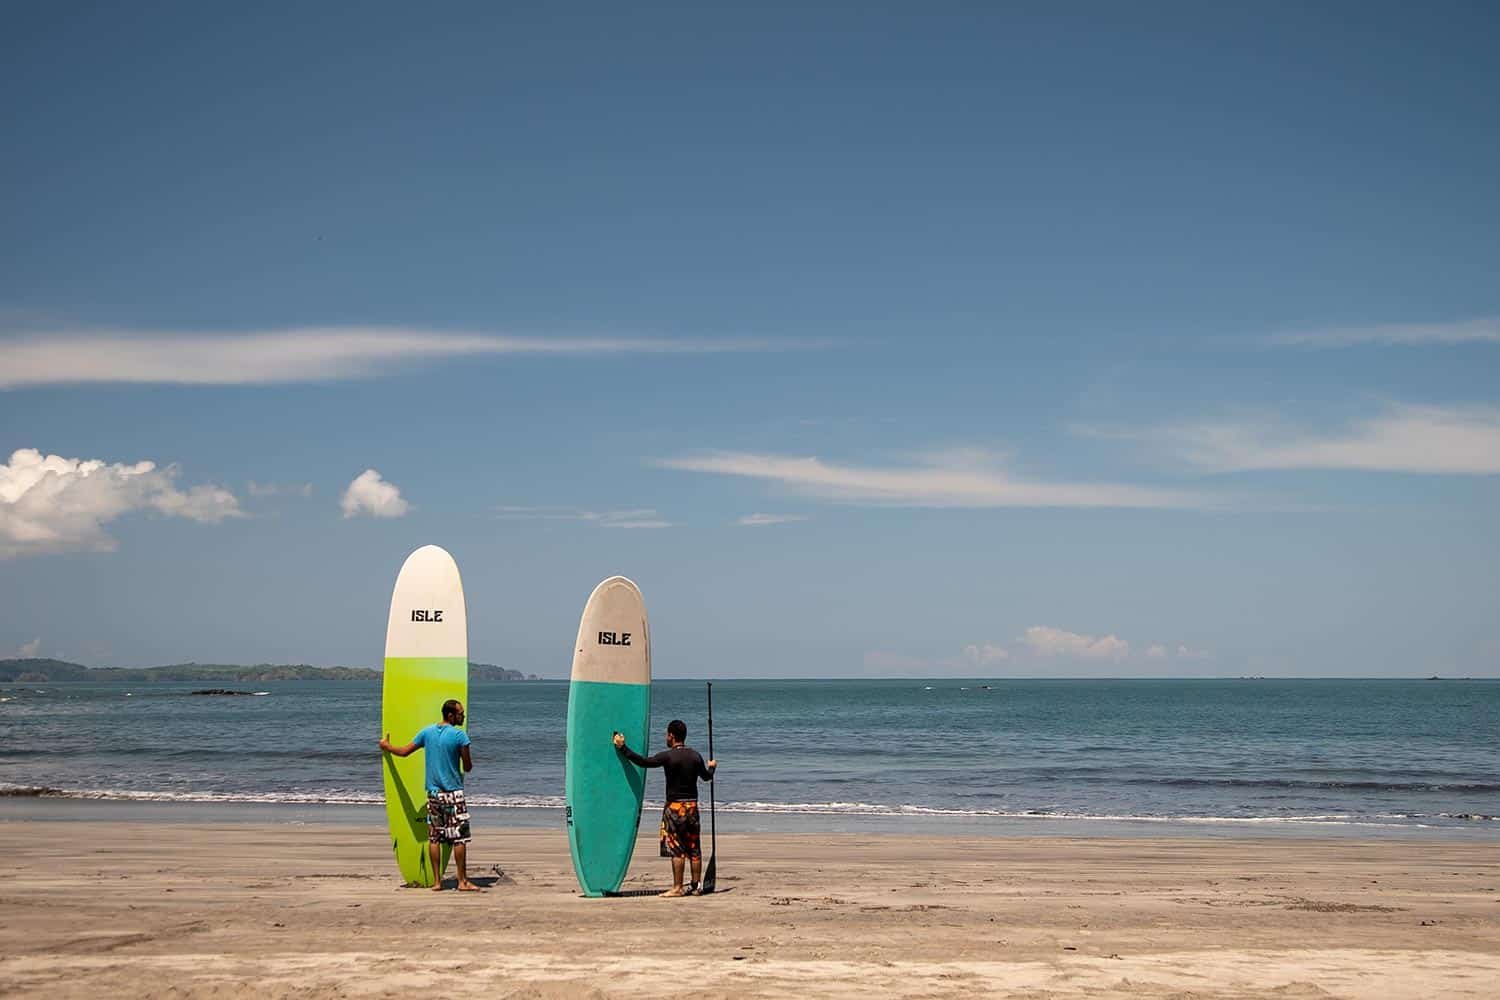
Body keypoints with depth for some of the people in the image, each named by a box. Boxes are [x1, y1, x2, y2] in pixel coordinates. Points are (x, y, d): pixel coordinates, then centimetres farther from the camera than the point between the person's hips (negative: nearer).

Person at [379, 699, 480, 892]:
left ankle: (437, 881, 8)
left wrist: (386, 746, 31)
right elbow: (468, 767, -6)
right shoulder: (459, 735, -10)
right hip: (453, 792, -5)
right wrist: (467, 764, 18)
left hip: (433, 792, 5)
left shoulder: (427, 732, 5)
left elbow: (404, 752, 13)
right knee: (459, 838, -1)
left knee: (434, 838, 8)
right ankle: (463, 881, 0)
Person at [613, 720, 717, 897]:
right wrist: (711, 767, 41)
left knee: (676, 848, -4)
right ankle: (696, 885, 13)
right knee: (693, 848, 10)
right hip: (692, 805, 6)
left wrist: (623, 748, -5)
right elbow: (706, 776, 18)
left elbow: (643, 762, -13)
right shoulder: (695, 756, 5)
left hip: (675, 806, -6)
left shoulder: (668, 756, -13)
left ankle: (677, 888, -6)